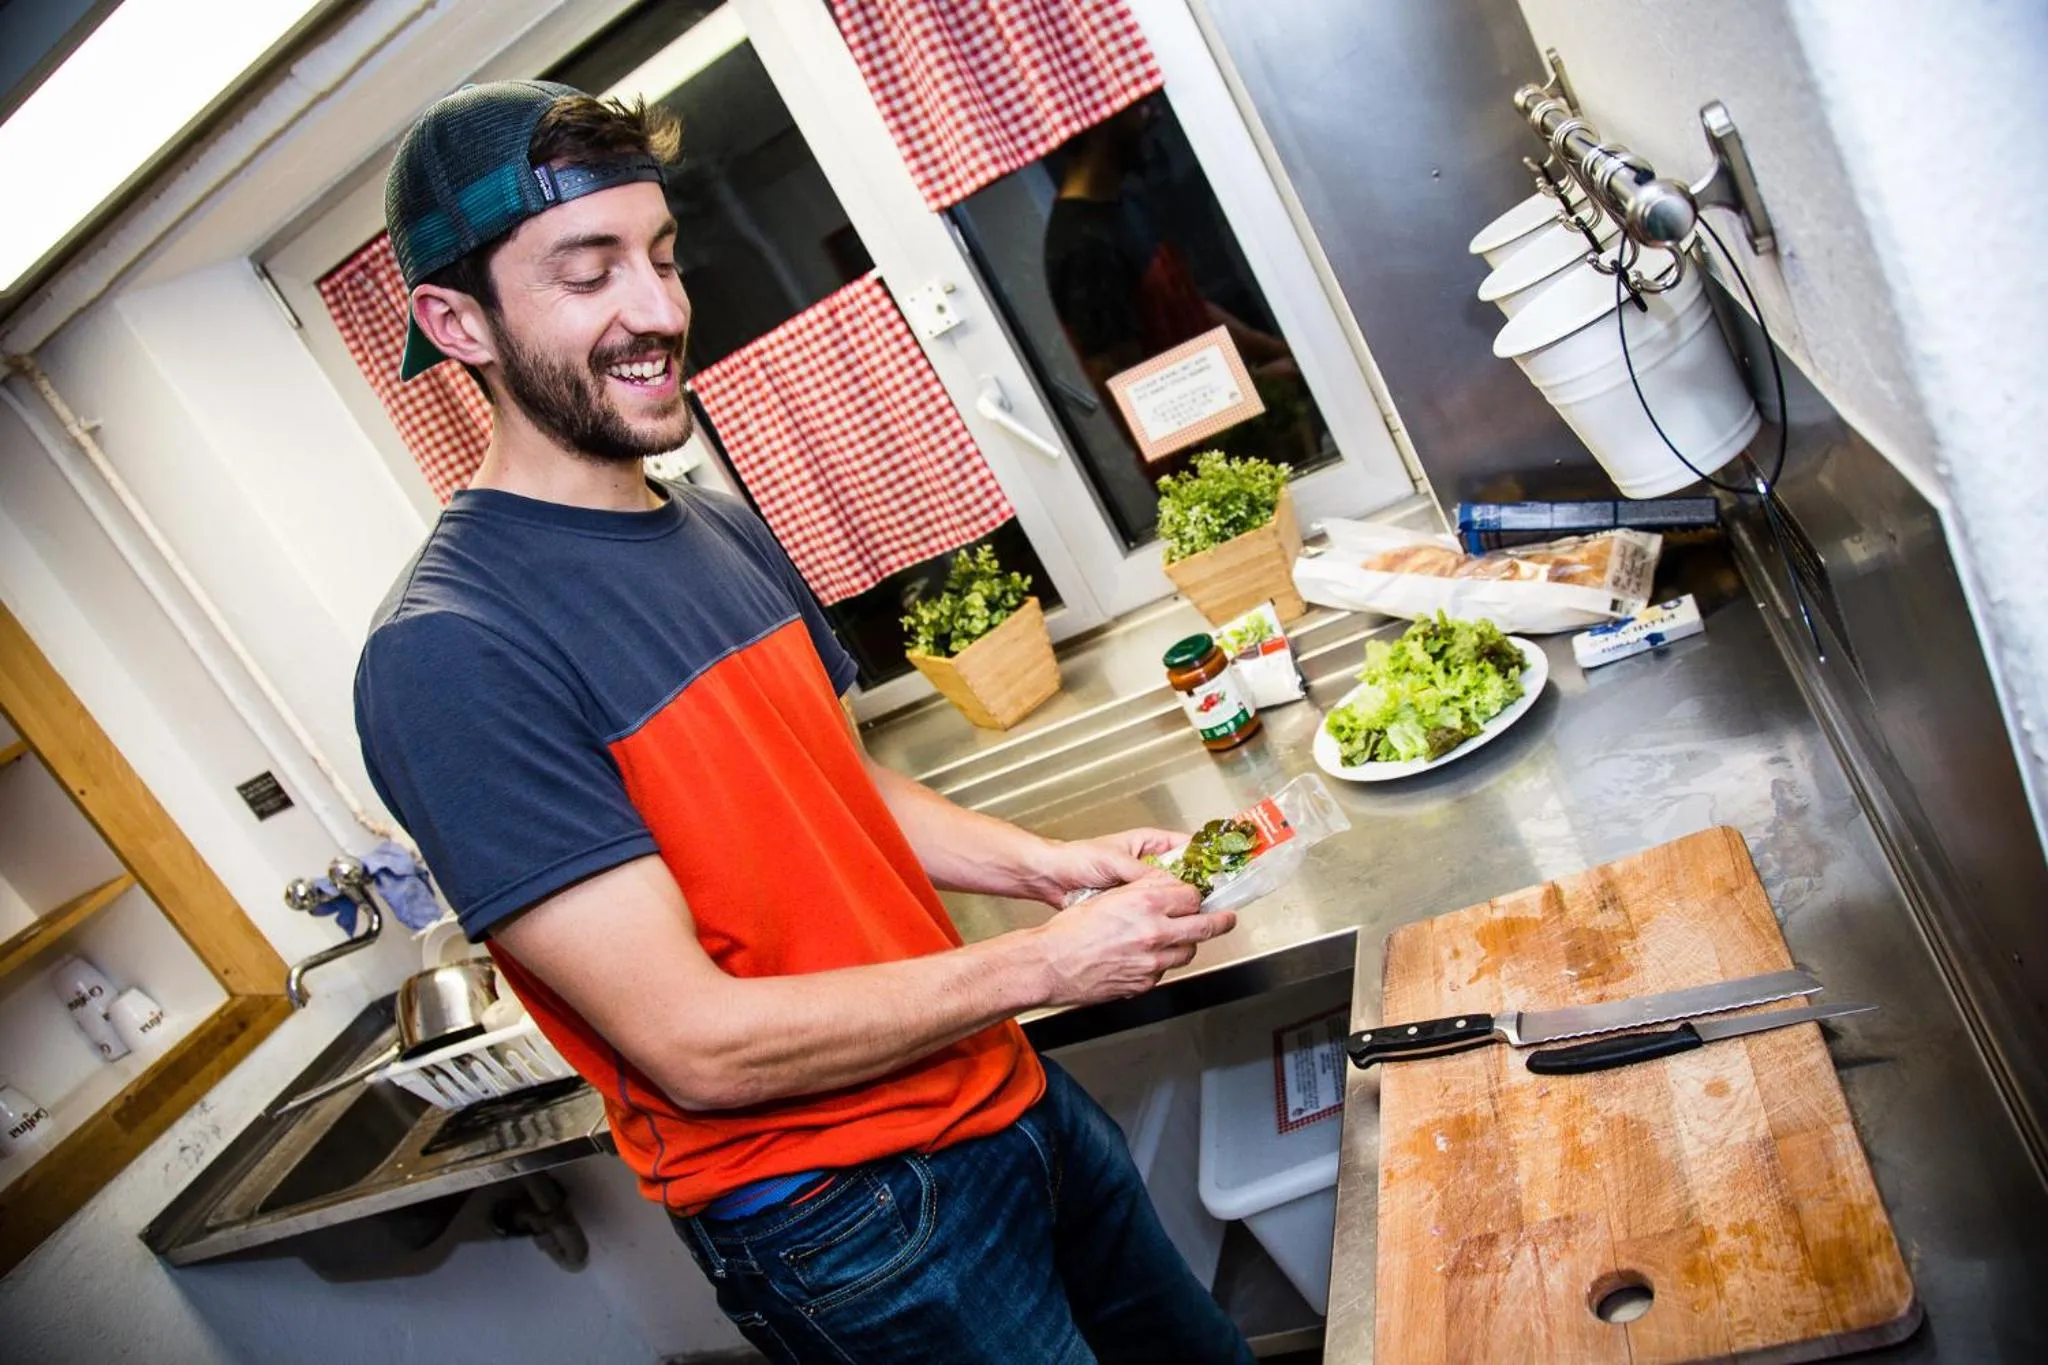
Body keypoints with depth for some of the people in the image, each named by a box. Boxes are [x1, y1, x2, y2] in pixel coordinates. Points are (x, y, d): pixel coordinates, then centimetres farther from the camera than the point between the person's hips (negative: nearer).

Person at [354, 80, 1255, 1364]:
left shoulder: (729, 530, 5)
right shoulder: (450, 654, -22)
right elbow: (701, 1045, -23)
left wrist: (1044, 862, -4)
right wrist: (1042, 964, -19)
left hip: (1007, 1091, 8)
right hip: (841, 1209, -7)